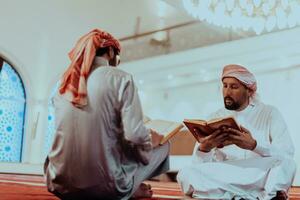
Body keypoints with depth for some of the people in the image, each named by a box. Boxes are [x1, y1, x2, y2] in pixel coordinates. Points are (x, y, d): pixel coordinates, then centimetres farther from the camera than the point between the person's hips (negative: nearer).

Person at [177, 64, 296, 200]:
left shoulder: (269, 113, 7)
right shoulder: (215, 118, 12)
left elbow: (287, 153, -6)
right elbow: (198, 163, 4)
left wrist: (254, 145, -24)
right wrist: (204, 148, -20)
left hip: (261, 177, -3)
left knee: (285, 164, -33)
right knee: (186, 174, -28)